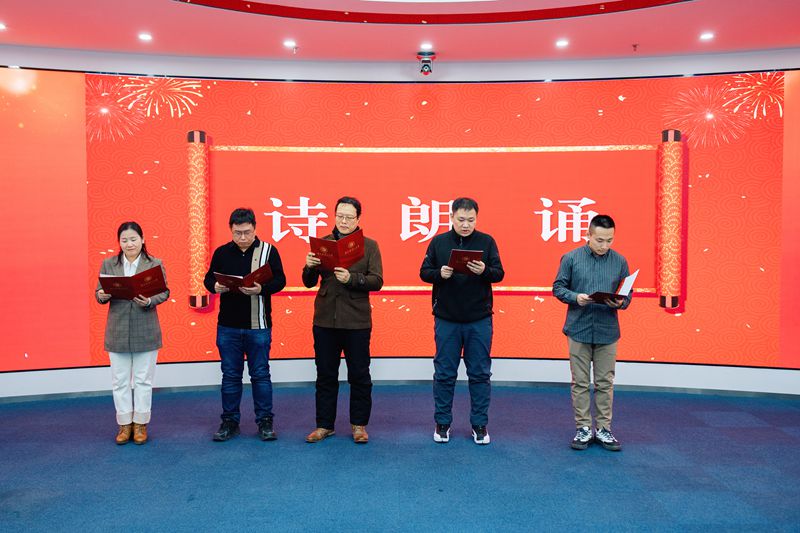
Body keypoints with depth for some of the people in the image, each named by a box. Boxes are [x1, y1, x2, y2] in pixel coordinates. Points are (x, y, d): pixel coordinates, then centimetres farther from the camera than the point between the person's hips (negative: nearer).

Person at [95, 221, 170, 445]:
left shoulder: (155, 264, -1)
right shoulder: (108, 264, 5)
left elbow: (164, 292, -3)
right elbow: (98, 293, 5)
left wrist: (150, 300, -23)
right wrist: (102, 295, -18)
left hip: (146, 332, -2)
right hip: (117, 332, 2)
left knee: (143, 380, 8)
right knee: (120, 381, 9)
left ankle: (140, 423, 21)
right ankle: (124, 424, 22)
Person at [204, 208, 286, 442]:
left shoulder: (268, 250, -2)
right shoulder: (222, 252, 5)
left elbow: (279, 280, -6)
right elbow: (208, 279, 9)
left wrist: (261, 288, -25)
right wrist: (216, 286, -14)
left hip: (258, 326, -2)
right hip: (228, 326, 2)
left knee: (260, 374, 6)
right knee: (230, 374, 10)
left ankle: (265, 421, 18)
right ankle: (230, 421, 22)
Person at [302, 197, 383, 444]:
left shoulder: (369, 246, 1)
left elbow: (377, 281, -8)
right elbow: (309, 282, 7)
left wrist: (352, 278, -24)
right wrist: (309, 267, -15)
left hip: (357, 321, -2)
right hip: (325, 320, 2)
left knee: (359, 375, 7)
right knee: (325, 375, 10)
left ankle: (359, 424, 22)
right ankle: (324, 424, 23)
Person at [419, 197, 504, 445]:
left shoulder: (486, 241, 1)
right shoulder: (438, 242, 2)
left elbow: (499, 274, -1)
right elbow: (424, 272, 3)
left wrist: (484, 271, -23)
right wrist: (440, 273, -18)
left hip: (479, 320, 0)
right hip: (446, 319, 0)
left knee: (480, 373, 7)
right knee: (444, 373, 8)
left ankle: (480, 424, 20)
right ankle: (442, 422, 21)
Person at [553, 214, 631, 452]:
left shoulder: (620, 261, 2)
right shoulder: (571, 258, -3)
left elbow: (627, 294, 8)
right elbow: (558, 287, 1)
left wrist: (621, 302, -15)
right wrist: (576, 297, -17)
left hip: (608, 332, 1)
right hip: (579, 330, -1)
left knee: (605, 383, 8)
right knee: (580, 382, 6)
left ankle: (603, 429, 20)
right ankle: (583, 428, 17)